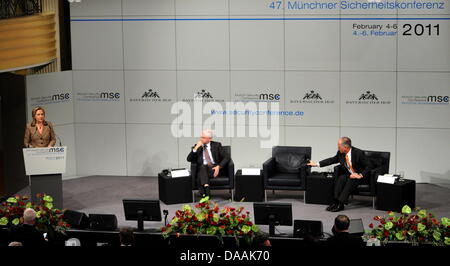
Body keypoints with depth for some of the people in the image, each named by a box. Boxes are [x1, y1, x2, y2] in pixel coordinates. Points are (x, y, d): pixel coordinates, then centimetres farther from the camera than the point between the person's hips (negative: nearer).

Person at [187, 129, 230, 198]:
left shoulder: (216, 145, 12)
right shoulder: (197, 147, 16)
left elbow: (227, 157, 4)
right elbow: (189, 159, 6)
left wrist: (219, 166, -13)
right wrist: (196, 148, -7)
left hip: (214, 169, -2)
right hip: (201, 169, 2)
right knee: (203, 166, -35)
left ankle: (204, 194, -49)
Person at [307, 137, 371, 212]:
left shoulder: (359, 153, -20)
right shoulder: (340, 153, -4)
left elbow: (368, 166, -15)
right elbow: (332, 160, 10)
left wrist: (360, 175, -26)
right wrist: (317, 164, 5)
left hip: (360, 175, -5)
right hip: (349, 174, 5)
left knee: (350, 180, -33)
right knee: (340, 178, -24)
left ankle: (340, 204, -34)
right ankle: (336, 201, -27)